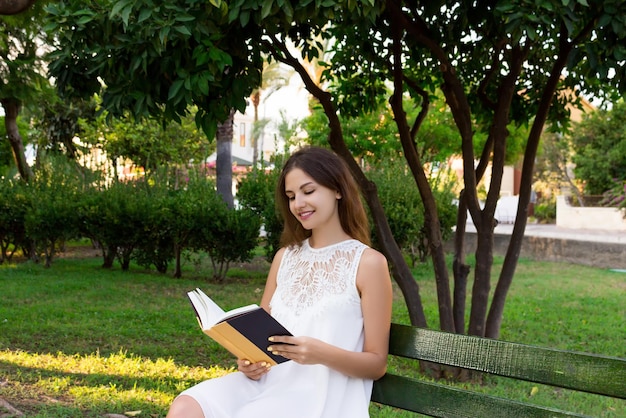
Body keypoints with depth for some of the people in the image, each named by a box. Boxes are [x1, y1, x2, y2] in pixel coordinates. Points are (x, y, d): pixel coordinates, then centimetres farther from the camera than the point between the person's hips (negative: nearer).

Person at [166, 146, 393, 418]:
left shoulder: (368, 263, 1)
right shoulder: (285, 257, 18)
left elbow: (377, 364, 0)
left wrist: (322, 354, -19)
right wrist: (247, 359, -3)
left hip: (321, 396, -5)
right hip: (268, 381, 5)